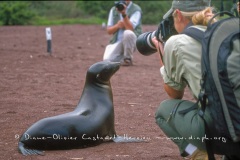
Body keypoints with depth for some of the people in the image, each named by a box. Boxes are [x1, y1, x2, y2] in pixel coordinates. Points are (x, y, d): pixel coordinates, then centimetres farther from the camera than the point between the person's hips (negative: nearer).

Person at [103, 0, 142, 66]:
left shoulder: (136, 9, -3)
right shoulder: (113, 10, 12)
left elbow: (130, 28, -19)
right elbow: (109, 31, 7)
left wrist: (124, 14, -32)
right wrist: (117, 26, -14)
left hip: (131, 40, -3)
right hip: (116, 42, 3)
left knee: (128, 33, -37)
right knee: (107, 60, -22)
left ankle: (128, 58, -15)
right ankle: (122, 57, 12)